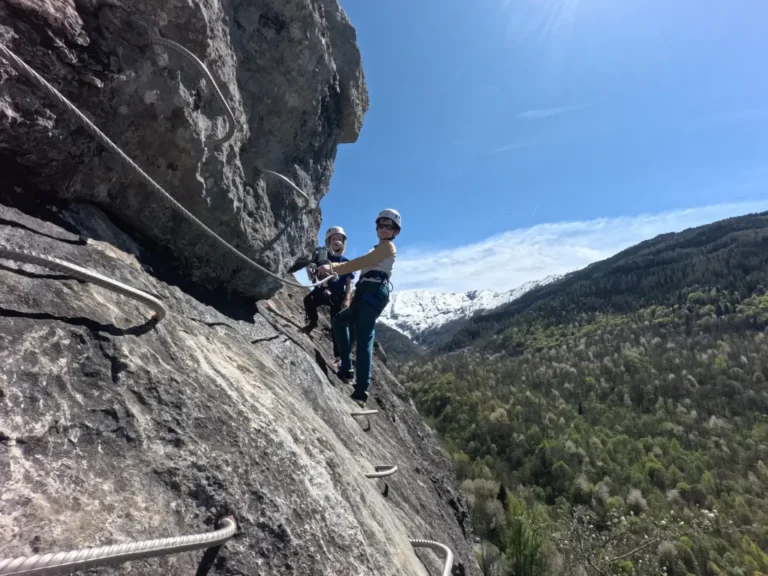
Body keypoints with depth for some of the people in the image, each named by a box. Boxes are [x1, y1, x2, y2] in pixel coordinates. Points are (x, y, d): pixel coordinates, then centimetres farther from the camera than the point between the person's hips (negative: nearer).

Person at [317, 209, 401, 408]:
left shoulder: (388, 246, 3)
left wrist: (334, 268, -14)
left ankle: (361, 392, -21)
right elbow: (361, 265, 21)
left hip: (373, 291, -10)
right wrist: (335, 267, 9)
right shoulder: (379, 248, 31)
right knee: (340, 320, 21)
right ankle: (347, 369, 17)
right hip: (368, 293, 10)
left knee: (364, 338, -17)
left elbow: (362, 262, -9)